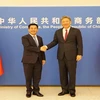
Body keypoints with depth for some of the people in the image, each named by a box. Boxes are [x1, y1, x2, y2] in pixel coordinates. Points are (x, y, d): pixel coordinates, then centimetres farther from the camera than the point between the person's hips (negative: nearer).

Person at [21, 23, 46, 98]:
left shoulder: (40, 38, 15)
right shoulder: (25, 37, -4)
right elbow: (28, 47, -19)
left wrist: (43, 58, 5)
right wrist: (38, 49, -18)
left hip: (38, 60, 5)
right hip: (28, 60, -4)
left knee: (37, 77, 8)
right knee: (28, 77, 6)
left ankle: (36, 90, 23)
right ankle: (28, 91, 22)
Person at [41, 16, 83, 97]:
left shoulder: (76, 31, 2)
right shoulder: (58, 32, 12)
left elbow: (80, 44, -2)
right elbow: (54, 42, 8)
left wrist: (79, 54, -11)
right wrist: (46, 47, -8)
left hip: (71, 56, -3)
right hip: (61, 56, 4)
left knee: (72, 73, 4)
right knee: (62, 74, 8)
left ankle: (72, 90, 18)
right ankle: (64, 89, 21)